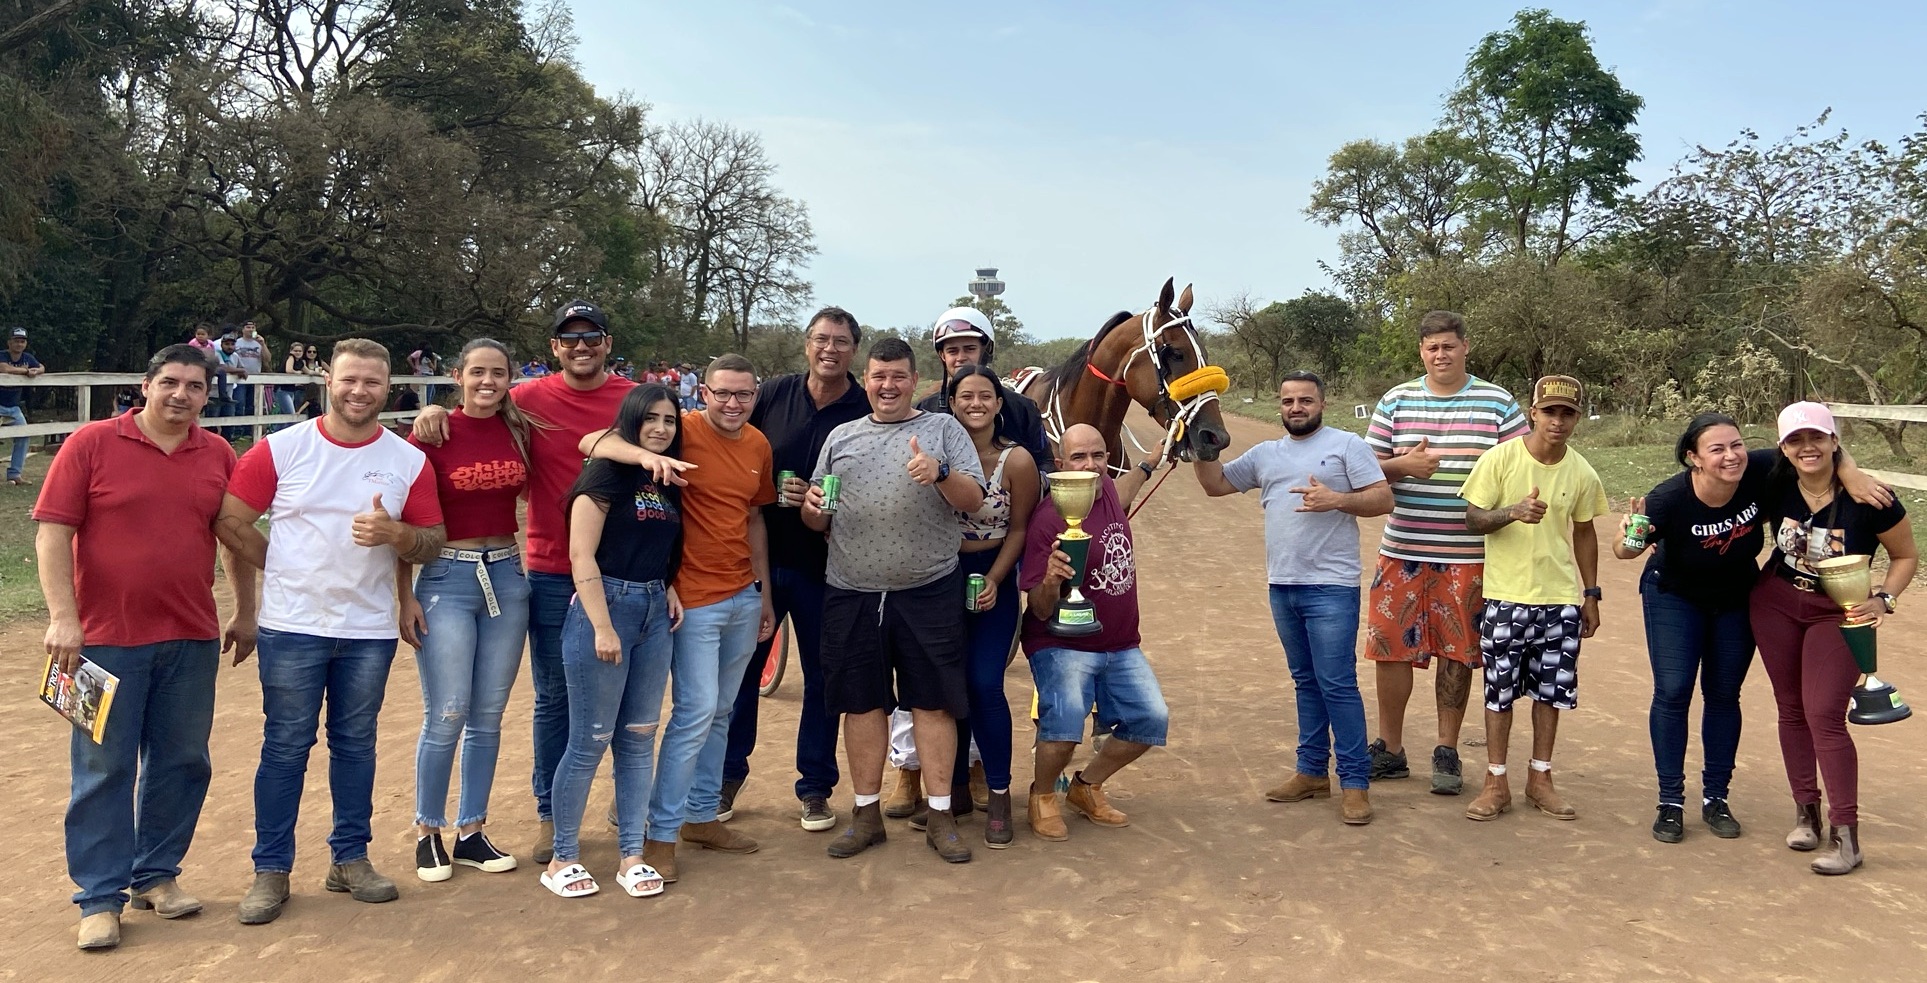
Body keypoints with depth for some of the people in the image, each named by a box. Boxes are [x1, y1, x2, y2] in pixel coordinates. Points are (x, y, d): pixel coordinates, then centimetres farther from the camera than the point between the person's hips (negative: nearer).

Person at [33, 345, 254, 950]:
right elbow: (52, 531, -7)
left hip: (192, 639, 4)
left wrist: (245, 613, 15)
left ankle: (156, 874, 26)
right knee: (104, 769, 3)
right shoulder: (91, 444, -4)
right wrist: (63, 616, -15)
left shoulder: (218, 456, 6)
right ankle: (100, 897, 13)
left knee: (181, 762, 10)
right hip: (107, 637, -3)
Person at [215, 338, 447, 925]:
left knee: (356, 744, 12)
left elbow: (435, 542, 1)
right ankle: (271, 870, 15)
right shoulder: (283, 449, -3)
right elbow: (230, 518, 0)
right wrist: (284, 570, 2)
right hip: (292, 627, -2)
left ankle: (351, 858, 24)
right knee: (286, 747, 4)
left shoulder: (408, 461, 1)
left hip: (370, 629, 2)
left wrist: (396, 534, -19)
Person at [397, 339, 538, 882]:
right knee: (446, 717, -3)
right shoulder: (433, 435, -7)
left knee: (488, 716, 10)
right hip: (447, 579, -4)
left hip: (507, 577, 4)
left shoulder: (519, 431, 4)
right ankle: (428, 832, 15)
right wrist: (406, 598, -8)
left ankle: (472, 832, 21)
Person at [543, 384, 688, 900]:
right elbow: (581, 556, -14)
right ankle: (563, 857, 13)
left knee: (640, 737, 10)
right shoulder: (605, 475, -8)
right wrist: (602, 627, -18)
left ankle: (633, 855, 18)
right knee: (590, 740, -1)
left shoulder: (667, 483, 13)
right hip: (605, 605, -7)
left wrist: (670, 590, 4)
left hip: (655, 611, 7)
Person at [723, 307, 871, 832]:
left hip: (823, 566, -1)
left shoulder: (867, 413, -7)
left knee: (822, 676, 9)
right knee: (741, 667, 11)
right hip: (759, 556, 2)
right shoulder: (773, 394, -1)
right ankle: (728, 774, 27)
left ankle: (815, 787, 23)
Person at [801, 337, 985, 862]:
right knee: (861, 702, 8)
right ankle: (867, 813, 20)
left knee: (933, 701, 2)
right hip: (852, 593, 3)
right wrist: (812, 508, -8)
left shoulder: (943, 429, 6)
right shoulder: (841, 436, 14)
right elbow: (817, 520, 15)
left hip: (929, 591, -2)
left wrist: (939, 473, -21)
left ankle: (940, 815, 12)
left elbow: (974, 500, -3)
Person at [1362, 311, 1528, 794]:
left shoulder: (1497, 402, 3)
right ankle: (1389, 750, 18)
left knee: (1457, 653, 5)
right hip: (1403, 550, 2)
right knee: (1390, 646, 3)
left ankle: (1447, 753, 20)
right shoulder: (1396, 401, 8)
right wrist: (1404, 464, -11)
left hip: (1467, 555, -1)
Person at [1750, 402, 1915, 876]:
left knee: (1824, 715, -11)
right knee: (1791, 709, 11)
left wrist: (1882, 599, -20)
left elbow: (1906, 556, -4)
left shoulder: (1868, 500, -19)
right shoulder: (1775, 490, -11)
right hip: (1775, 605, 4)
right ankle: (1806, 811, 25)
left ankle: (1846, 835, -3)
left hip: (1838, 614, -3)